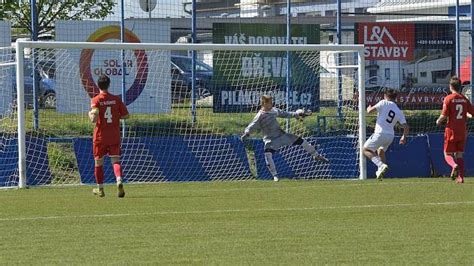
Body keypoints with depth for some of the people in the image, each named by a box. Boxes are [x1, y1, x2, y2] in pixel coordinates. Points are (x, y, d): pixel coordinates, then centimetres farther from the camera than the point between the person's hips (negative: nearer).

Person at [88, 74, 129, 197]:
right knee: (115, 160, -1)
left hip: (100, 137, -2)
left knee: (98, 162, 13)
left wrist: (90, 114, 2)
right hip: (115, 136, 2)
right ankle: (119, 182, -27)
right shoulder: (116, 99, 0)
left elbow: (94, 119, -20)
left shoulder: (96, 100, -9)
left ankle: (100, 189, 23)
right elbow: (126, 115, 3)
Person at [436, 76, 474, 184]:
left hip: (451, 130, -4)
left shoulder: (448, 99, -10)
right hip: (462, 132, 4)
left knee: (448, 154, 5)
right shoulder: (464, 99, 4)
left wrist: (438, 121, 6)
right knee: (459, 155, 12)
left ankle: (454, 165, -26)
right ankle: (461, 177, 3)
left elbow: (444, 116, -15)